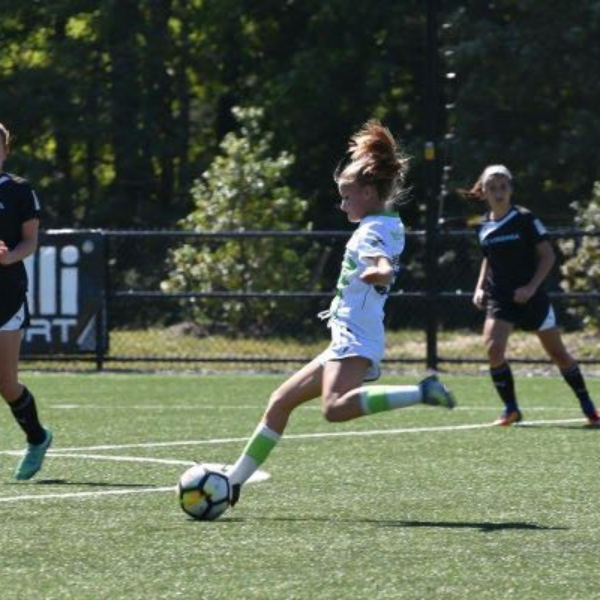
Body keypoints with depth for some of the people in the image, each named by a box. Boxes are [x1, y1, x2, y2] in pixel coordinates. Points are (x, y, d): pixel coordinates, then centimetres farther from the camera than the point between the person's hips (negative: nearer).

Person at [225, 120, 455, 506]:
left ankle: (422, 392, -34)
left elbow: (385, 267, -36)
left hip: (355, 341, -11)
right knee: (281, 401, 17)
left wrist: (378, 274, -56)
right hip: (349, 341, 11)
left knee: (336, 407, -37)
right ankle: (234, 480, 22)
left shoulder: (371, 232, -13)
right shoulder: (391, 226, 16)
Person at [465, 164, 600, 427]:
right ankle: (511, 409, -5)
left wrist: (531, 287, -17)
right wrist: (480, 287, 6)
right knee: (493, 349, -19)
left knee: (558, 353, 5)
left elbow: (548, 255, -7)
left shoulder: (525, 219, -9)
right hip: (499, 298, 3)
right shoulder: (484, 227, 4)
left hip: (530, 295, -3)